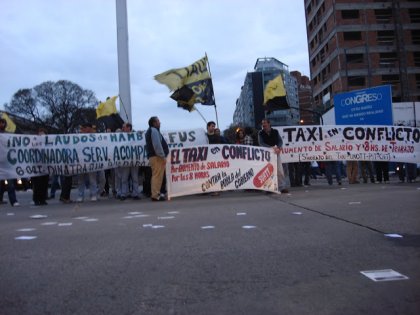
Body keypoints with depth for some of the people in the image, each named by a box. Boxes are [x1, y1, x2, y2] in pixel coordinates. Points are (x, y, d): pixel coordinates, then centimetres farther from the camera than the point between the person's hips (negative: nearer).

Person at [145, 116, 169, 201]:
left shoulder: (150, 131, 23)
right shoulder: (154, 131, -10)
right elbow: (157, 145, -19)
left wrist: (162, 155, 20)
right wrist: (163, 156, -16)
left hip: (152, 156, 11)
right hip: (157, 157, -11)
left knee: (156, 176, 13)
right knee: (157, 176, -10)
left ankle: (155, 194, 16)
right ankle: (155, 195, -10)